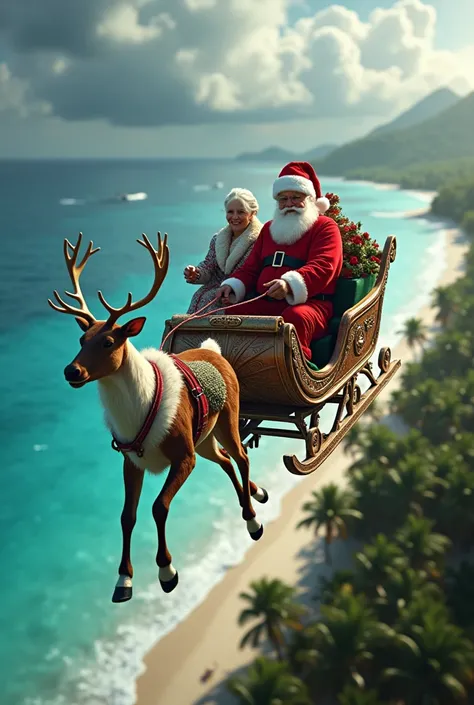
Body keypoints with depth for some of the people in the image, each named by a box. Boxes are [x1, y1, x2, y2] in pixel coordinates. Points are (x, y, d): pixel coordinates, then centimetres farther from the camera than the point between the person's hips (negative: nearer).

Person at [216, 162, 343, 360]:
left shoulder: (325, 227, 7)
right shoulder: (270, 228, 28)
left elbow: (322, 267, -11)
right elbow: (250, 268, 28)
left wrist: (290, 284, -31)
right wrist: (233, 286, 4)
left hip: (307, 303, -5)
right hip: (263, 304, 6)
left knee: (295, 318, -40)